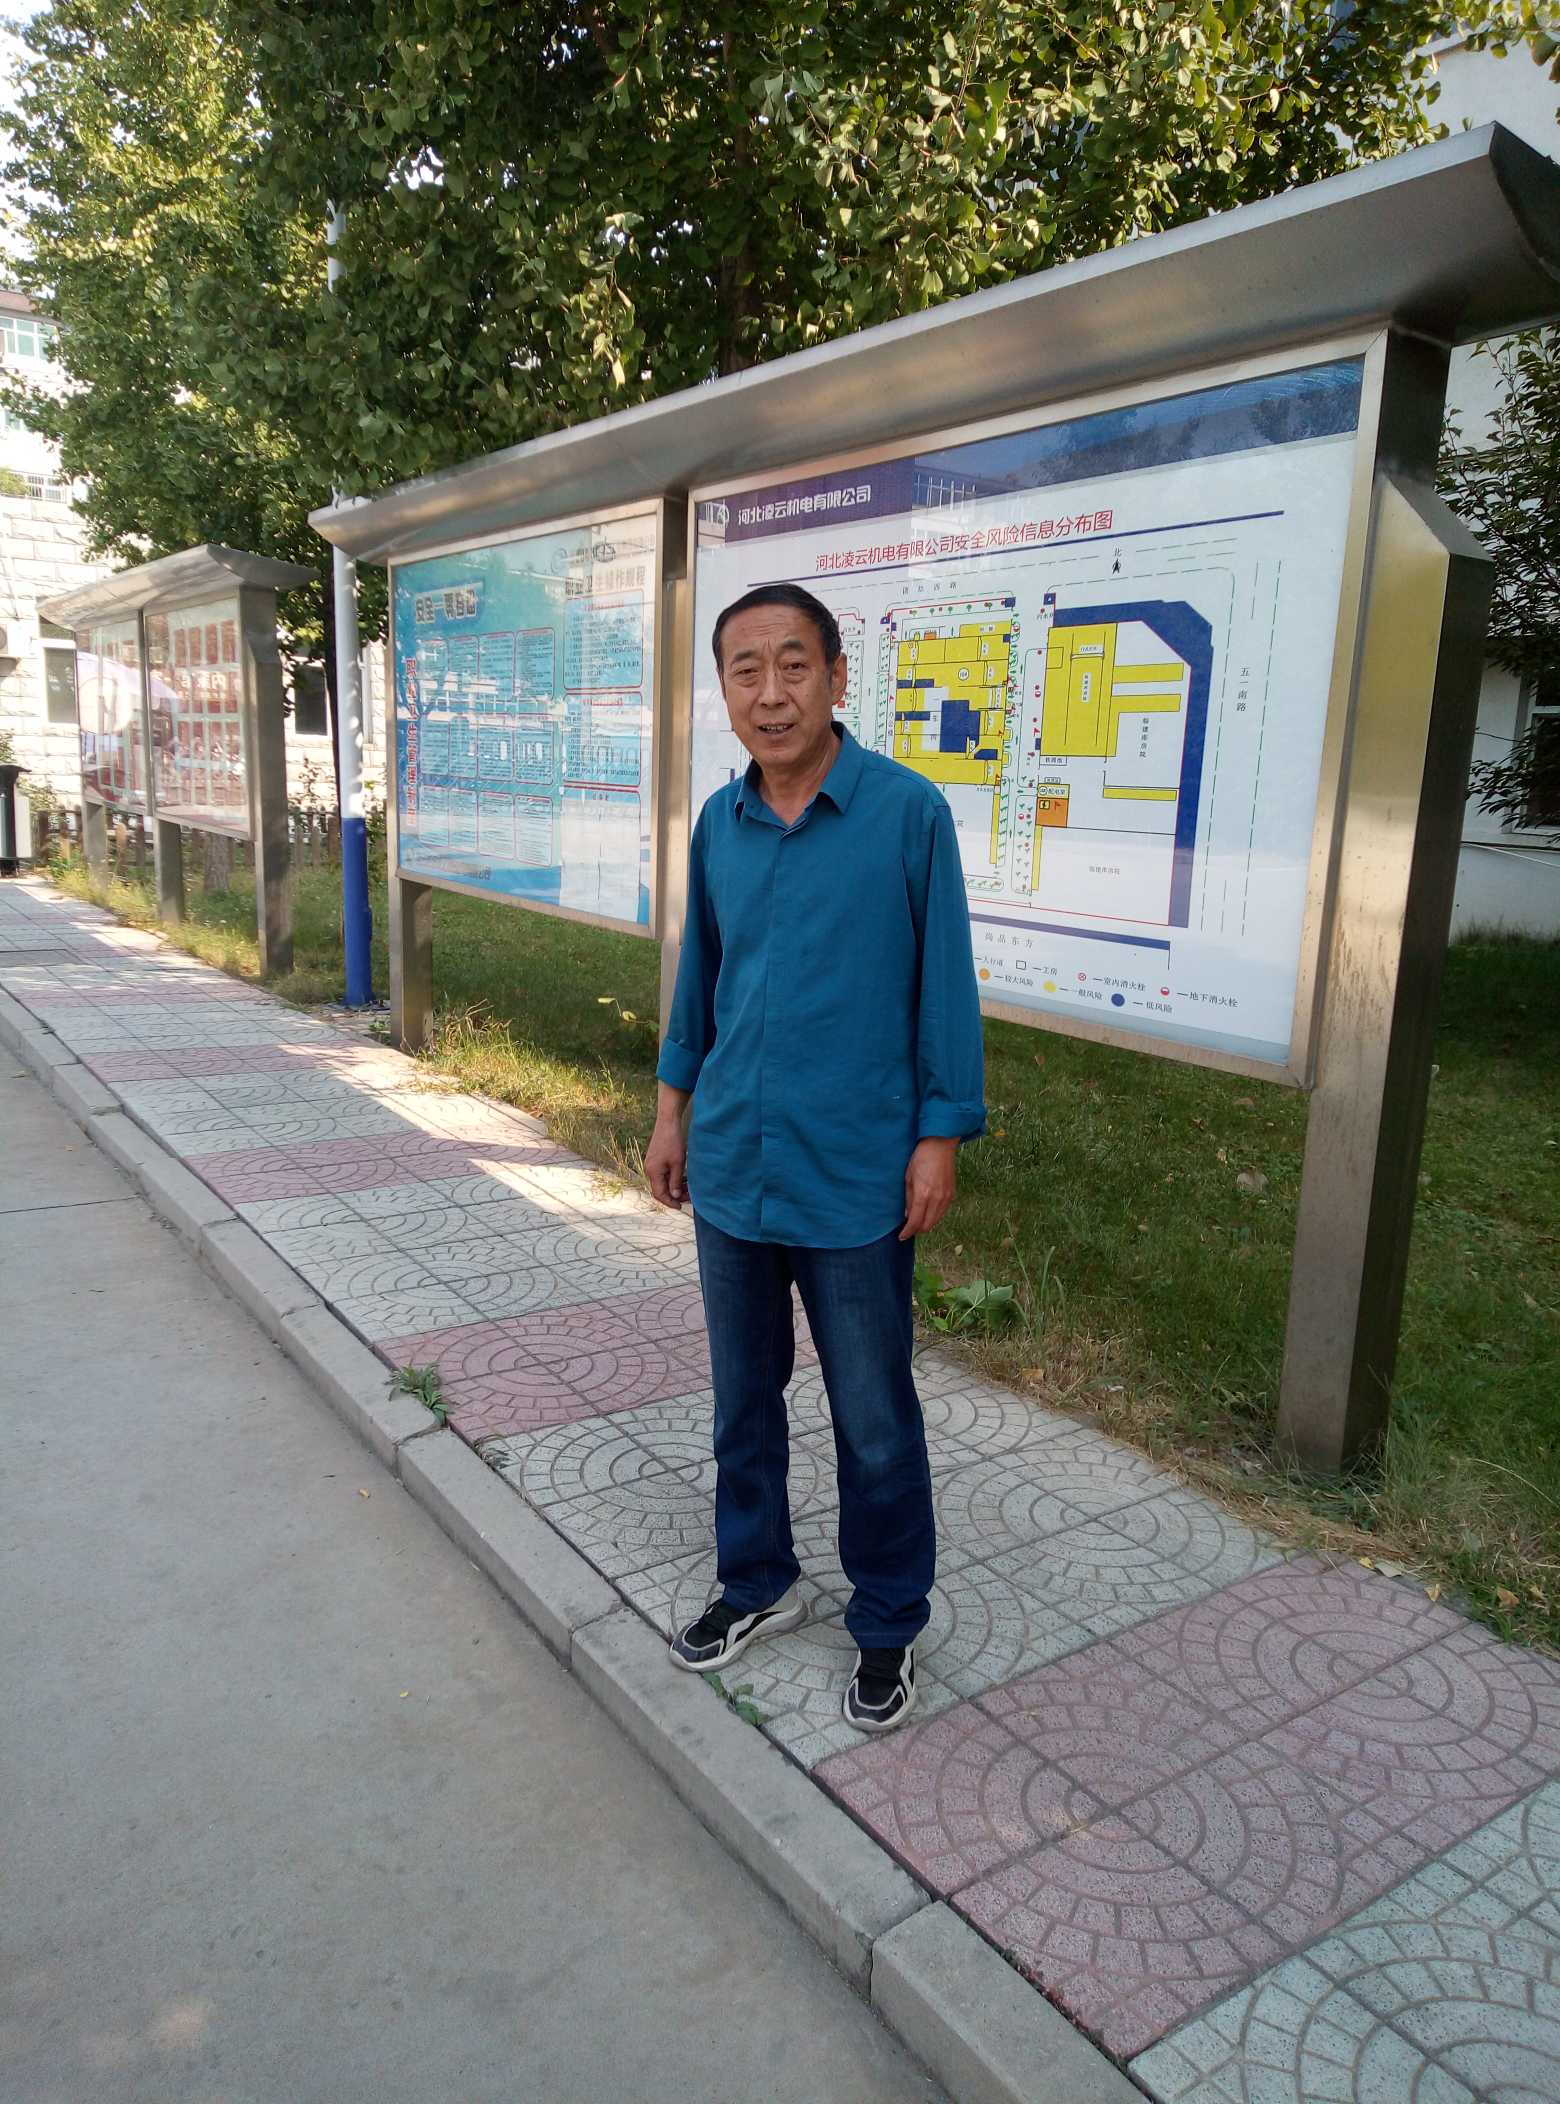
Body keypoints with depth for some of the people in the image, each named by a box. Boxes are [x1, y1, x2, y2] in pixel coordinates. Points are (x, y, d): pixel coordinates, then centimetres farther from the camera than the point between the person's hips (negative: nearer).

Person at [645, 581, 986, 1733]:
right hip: (731, 1165, 5)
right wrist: (673, 1107, 14)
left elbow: (945, 983, -7)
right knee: (744, 1397, 19)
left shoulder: (908, 812, -11)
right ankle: (757, 1582, 41)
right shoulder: (719, 822, 4)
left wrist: (940, 1134, -8)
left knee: (875, 1422, 10)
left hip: (854, 1179, -5)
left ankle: (890, 1624, 31)